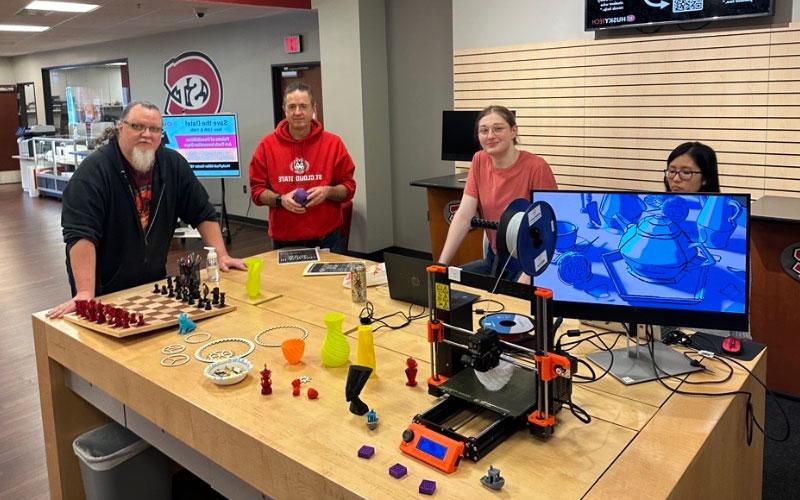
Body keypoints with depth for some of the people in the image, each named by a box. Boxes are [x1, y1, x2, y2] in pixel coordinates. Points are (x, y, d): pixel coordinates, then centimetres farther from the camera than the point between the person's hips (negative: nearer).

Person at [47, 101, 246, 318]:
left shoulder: (173, 164, -3)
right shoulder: (94, 170, -19)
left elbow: (202, 212, 4)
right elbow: (81, 233, -27)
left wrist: (221, 255, -5)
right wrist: (85, 294, -34)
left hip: (155, 283, 5)